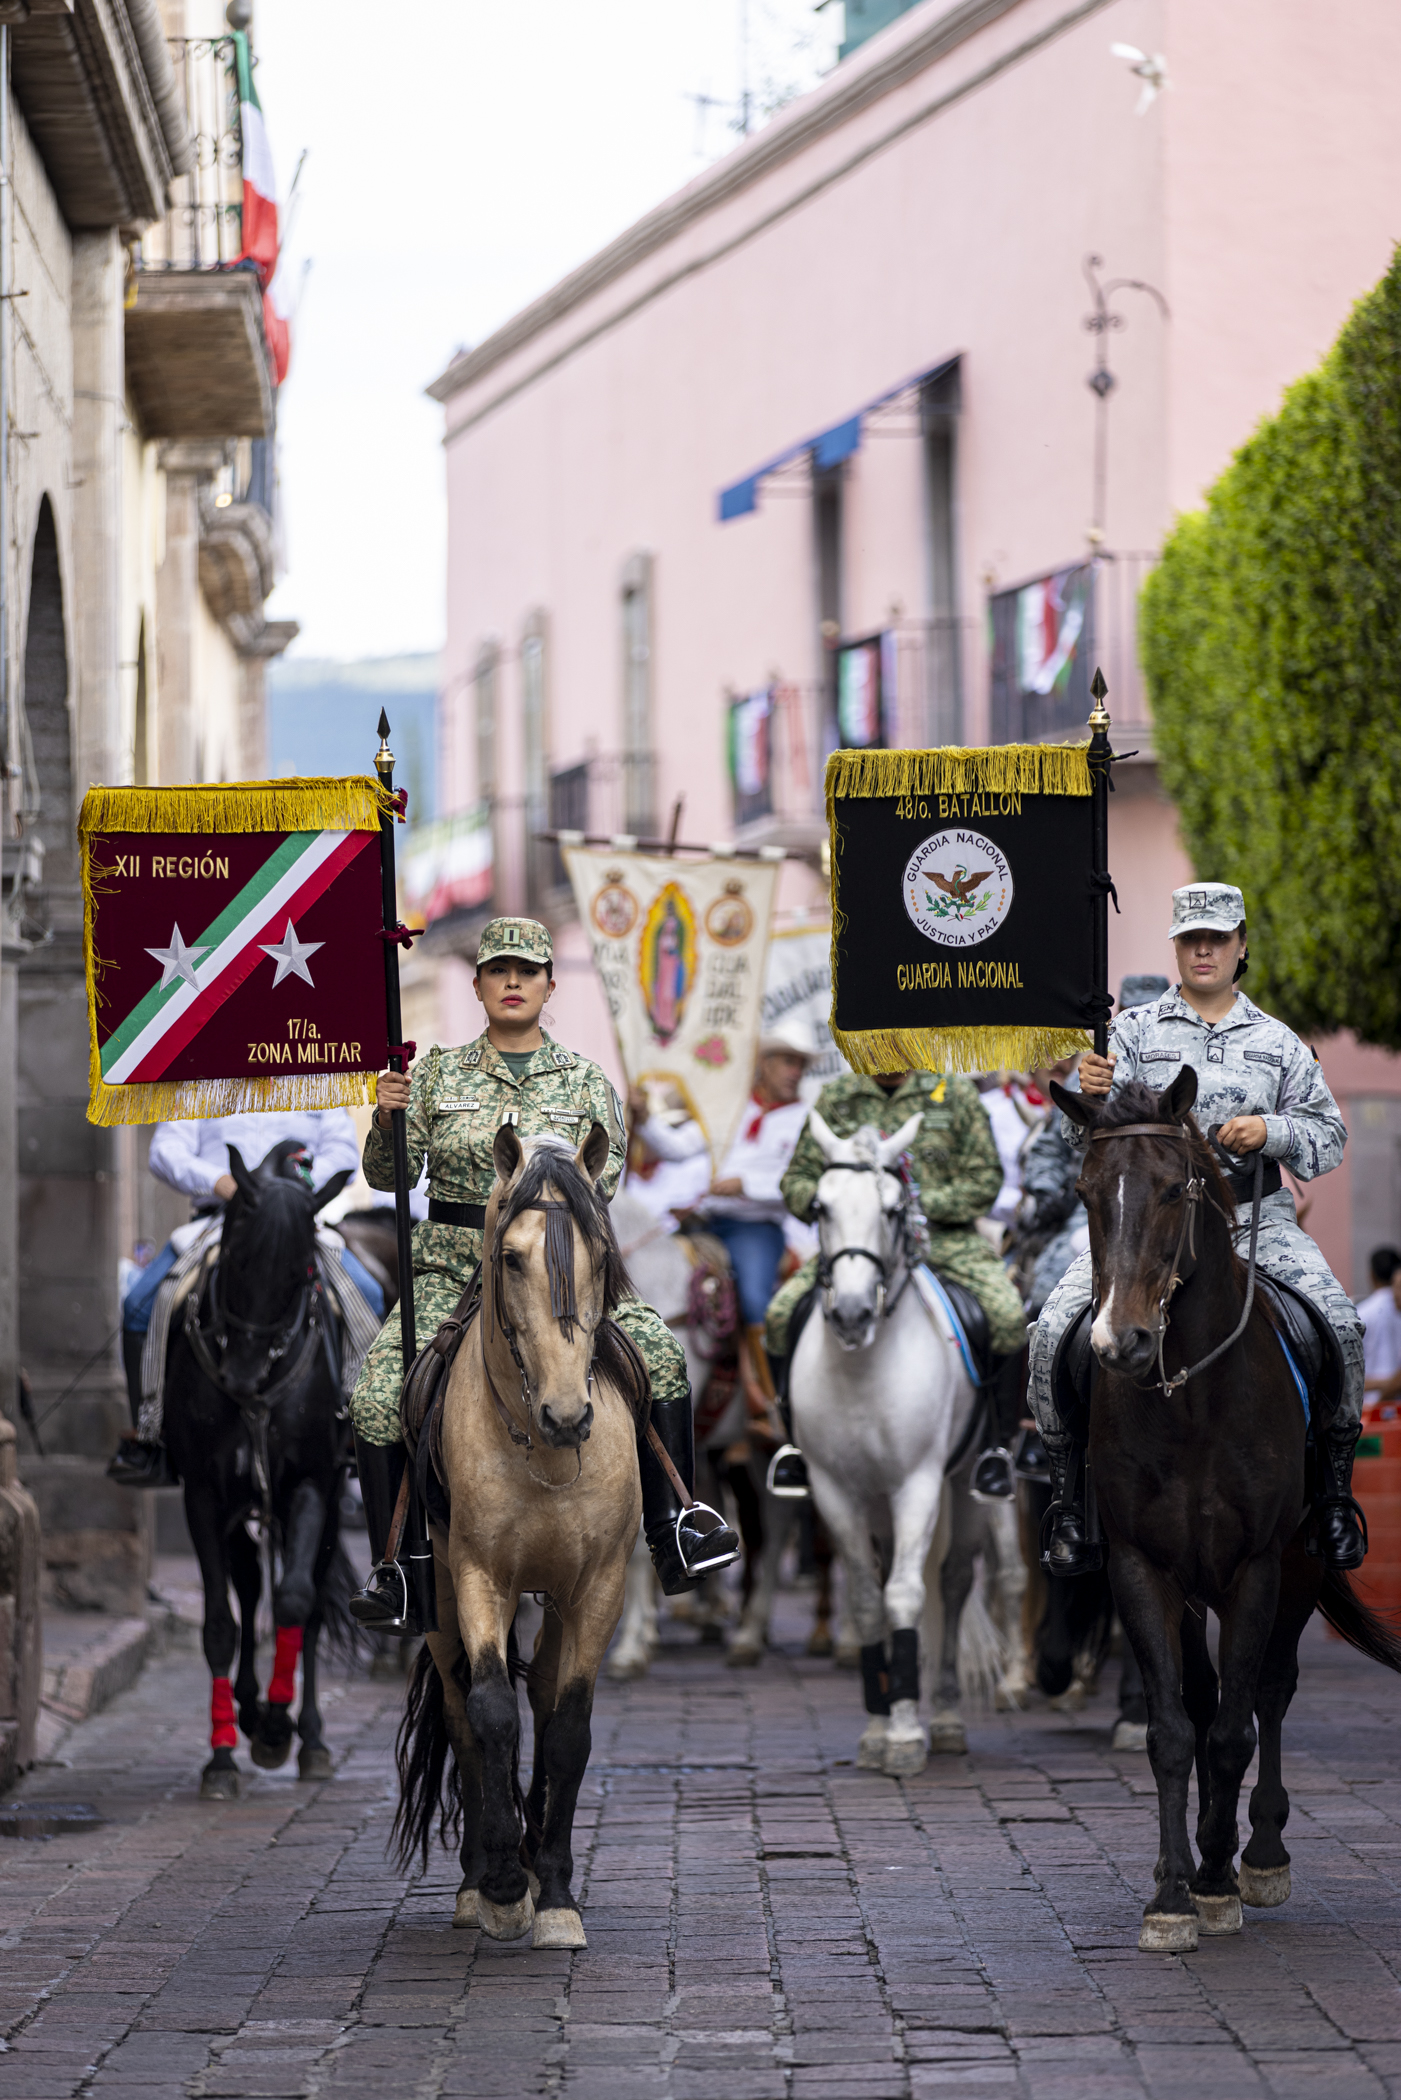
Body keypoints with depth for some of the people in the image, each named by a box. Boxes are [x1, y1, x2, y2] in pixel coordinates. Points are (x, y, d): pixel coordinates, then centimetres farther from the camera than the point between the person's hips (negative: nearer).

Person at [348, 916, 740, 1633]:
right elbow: (388, 1176, 6)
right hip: (453, 1271, 0)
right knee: (377, 1394, -20)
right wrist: (387, 1122, -14)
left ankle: (673, 1538, -21)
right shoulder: (438, 1075, 9)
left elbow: (603, 1176, -1)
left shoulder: (585, 1082, 8)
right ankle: (392, 1570, -10)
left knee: (658, 1352, -24)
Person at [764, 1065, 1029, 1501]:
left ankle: (997, 1445, -8)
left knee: (1008, 1316, -27)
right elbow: (797, 1179, 12)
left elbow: (985, 1179, 2)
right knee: (782, 1313, -20)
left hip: (944, 1239, -1)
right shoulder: (836, 1098, 9)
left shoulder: (956, 1094, 5)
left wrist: (919, 1204, -13)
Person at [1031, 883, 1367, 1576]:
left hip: (1254, 1218, 1)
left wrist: (1272, 1131, -8)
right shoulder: (1133, 1031, 9)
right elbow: (1087, 1133, 1)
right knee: (1054, 1330, -20)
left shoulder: (1277, 1042, 14)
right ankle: (1069, 1497, -4)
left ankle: (1335, 1490, -5)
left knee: (1340, 1324, -22)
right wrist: (1092, 1095, -23)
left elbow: (1329, 1135, 13)